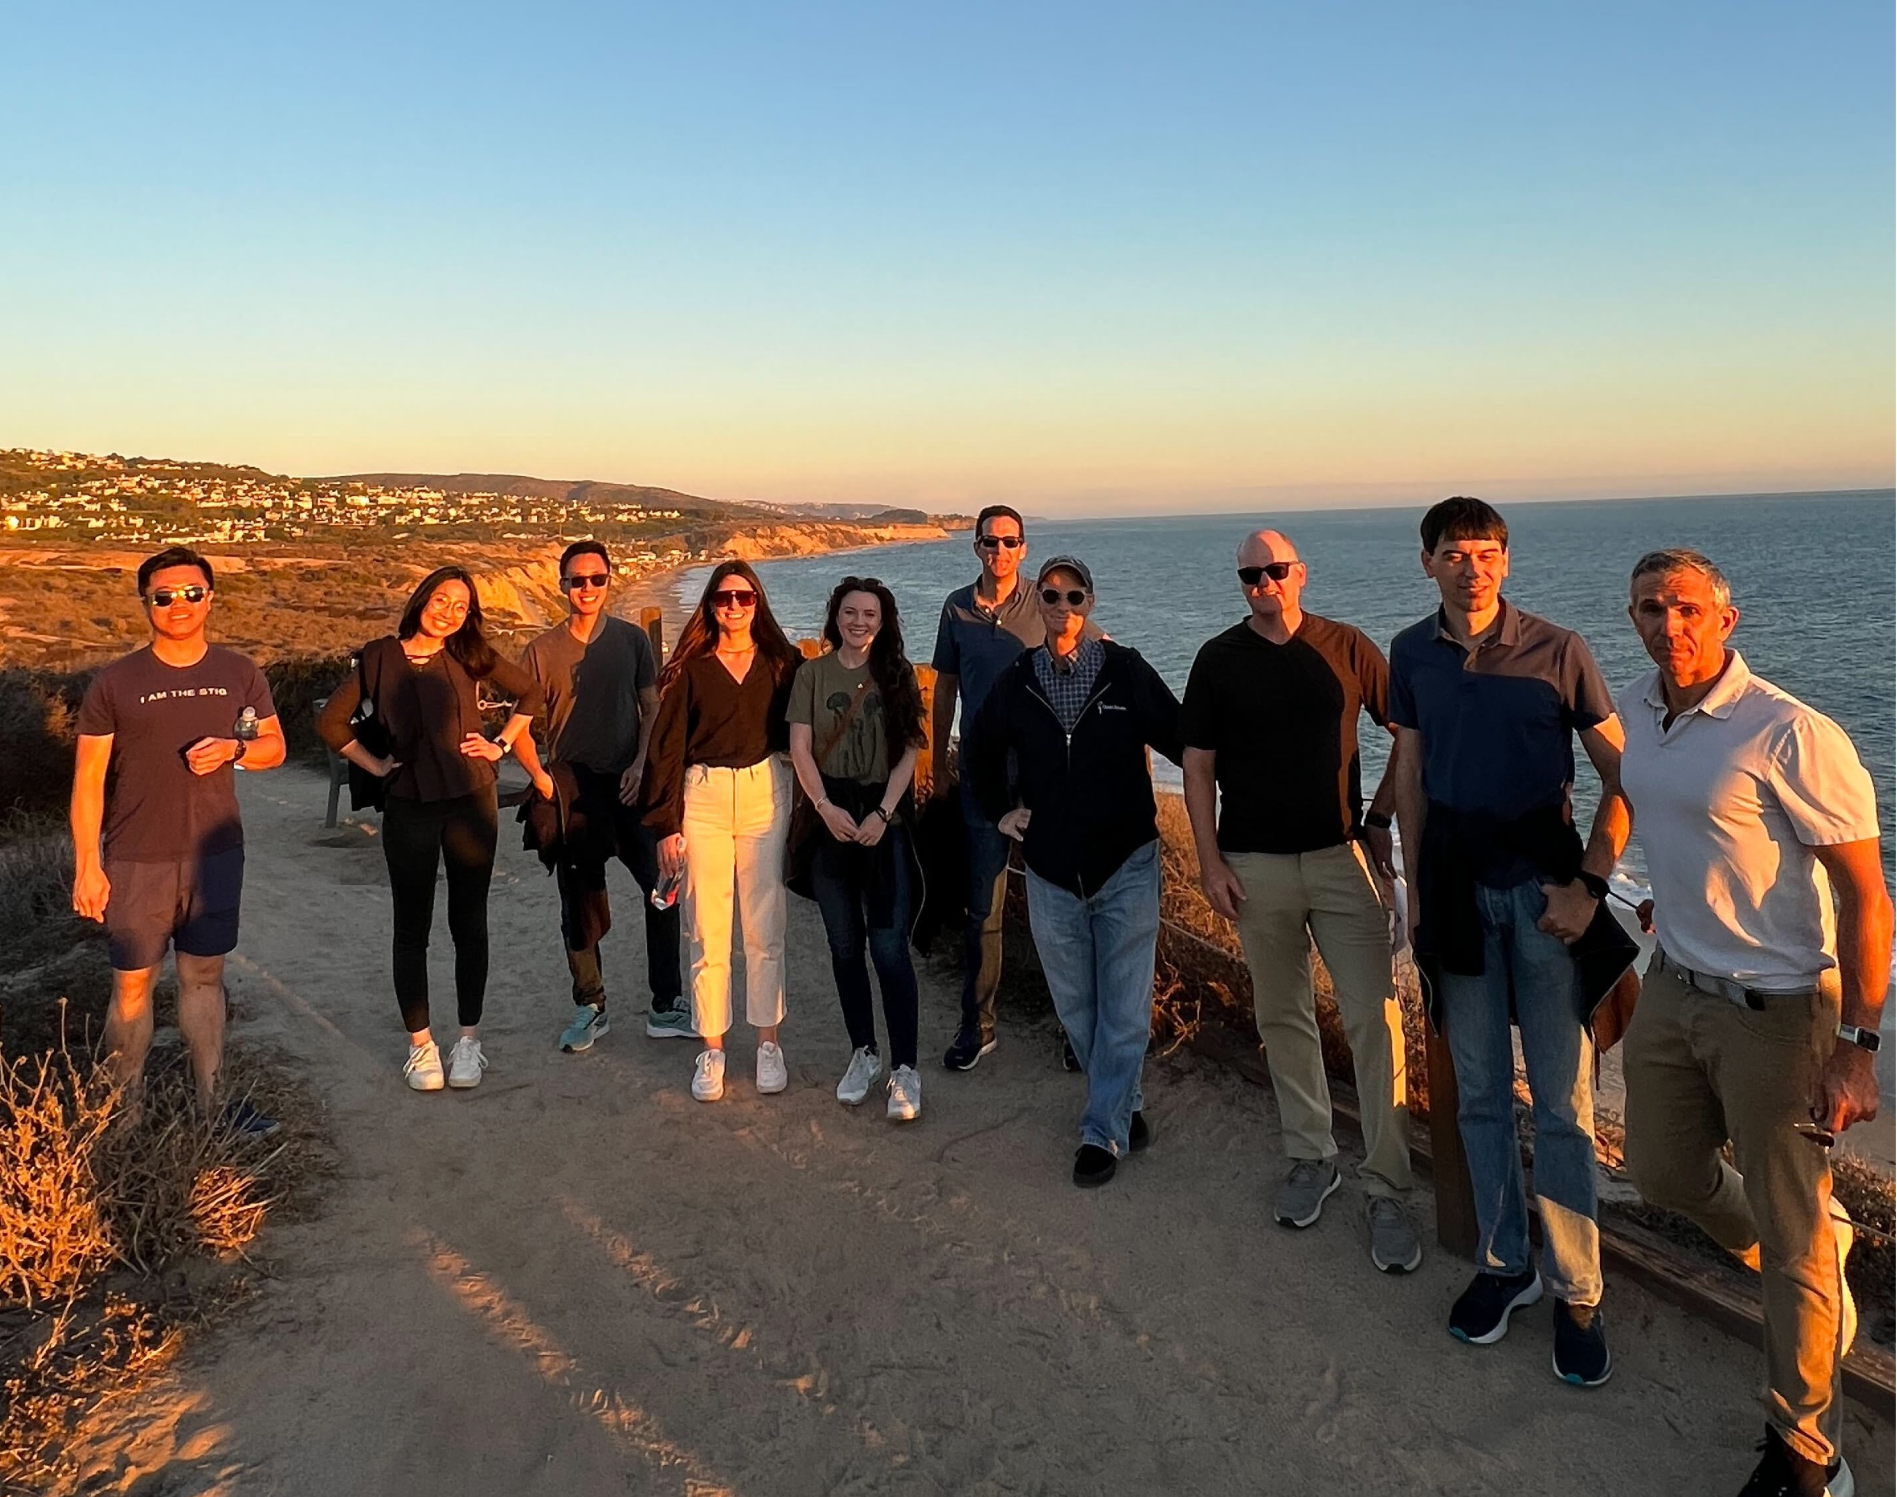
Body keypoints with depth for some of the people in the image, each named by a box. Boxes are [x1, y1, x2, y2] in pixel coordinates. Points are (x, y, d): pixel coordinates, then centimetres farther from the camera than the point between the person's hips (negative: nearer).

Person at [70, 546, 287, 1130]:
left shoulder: (240, 675, 3)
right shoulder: (114, 684, -5)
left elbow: (274, 746, 11)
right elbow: (88, 781, -4)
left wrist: (233, 748, -12)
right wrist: (87, 865, -8)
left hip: (216, 854, 2)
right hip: (137, 861, -2)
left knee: (204, 976, 12)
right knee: (133, 984, 5)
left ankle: (209, 1105, 21)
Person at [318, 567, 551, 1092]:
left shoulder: (470, 657, 0)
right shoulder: (380, 657, 0)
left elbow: (531, 692, 11)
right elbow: (332, 721, 8)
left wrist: (501, 745, 3)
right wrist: (375, 765, 2)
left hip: (471, 800, 0)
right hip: (409, 806, 0)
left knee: (468, 922, 7)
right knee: (411, 926, 6)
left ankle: (468, 1039, 18)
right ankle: (420, 1043, 17)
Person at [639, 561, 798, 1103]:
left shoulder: (781, 661, 5)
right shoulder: (690, 666, 3)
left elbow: (797, 732, 8)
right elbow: (667, 746, 2)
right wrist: (665, 824, -2)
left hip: (765, 791, 1)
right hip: (704, 795, 0)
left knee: (765, 926, 4)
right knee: (708, 931, 2)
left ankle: (768, 1043, 17)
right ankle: (711, 1048, 14)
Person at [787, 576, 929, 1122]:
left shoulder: (897, 674, 4)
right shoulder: (812, 674, 6)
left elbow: (910, 750, -1)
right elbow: (800, 749, 1)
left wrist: (882, 812, -12)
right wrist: (825, 806, -13)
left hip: (885, 817, -2)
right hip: (831, 817, 2)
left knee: (890, 946, -7)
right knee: (845, 945, 9)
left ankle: (904, 1069, 1)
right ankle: (862, 1053, 24)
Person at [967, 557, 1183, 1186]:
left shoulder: (1126, 671, -7)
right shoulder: (1015, 683, 2)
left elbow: (1183, 742, -3)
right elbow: (982, 750, 20)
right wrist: (999, 809, 14)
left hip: (1126, 865, -3)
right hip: (1052, 873, 3)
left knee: (1124, 1008, -1)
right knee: (1075, 1006, 13)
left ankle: (1104, 1130, 11)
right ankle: (1125, 1103, 33)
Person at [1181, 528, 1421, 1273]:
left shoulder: (1346, 647, 0)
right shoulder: (1219, 659, 2)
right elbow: (1197, 766, 2)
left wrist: (1379, 818, 0)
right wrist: (1210, 863, -3)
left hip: (1341, 856, -1)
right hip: (1255, 867, 1)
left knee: (1375, 1020, -4)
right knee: (1283, 1018, 11)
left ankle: (1387, 1191, 7)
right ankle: (1311, 1158, 28)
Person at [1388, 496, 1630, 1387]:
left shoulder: (1556, 650, -7)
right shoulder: (1412, 655, 3)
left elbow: (1620, 774, -4)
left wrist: (1588, 883, -13)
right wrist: (1415, 886, 8)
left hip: (1542, 879, -3)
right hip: (1457, 884, 3)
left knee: (1562, 1102, 1)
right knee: (1479, 1092, 12)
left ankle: (1577, 1292, 15)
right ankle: (1503, 1263, 28)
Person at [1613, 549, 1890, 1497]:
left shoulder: (1790, 734, -21)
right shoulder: (1634, 710, 0)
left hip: (1775, 1011, -7)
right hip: (1672, 990, 7)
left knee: (1792, 1240, 5)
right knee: (1664, 1175, 21)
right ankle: (1812, 1246, 50)